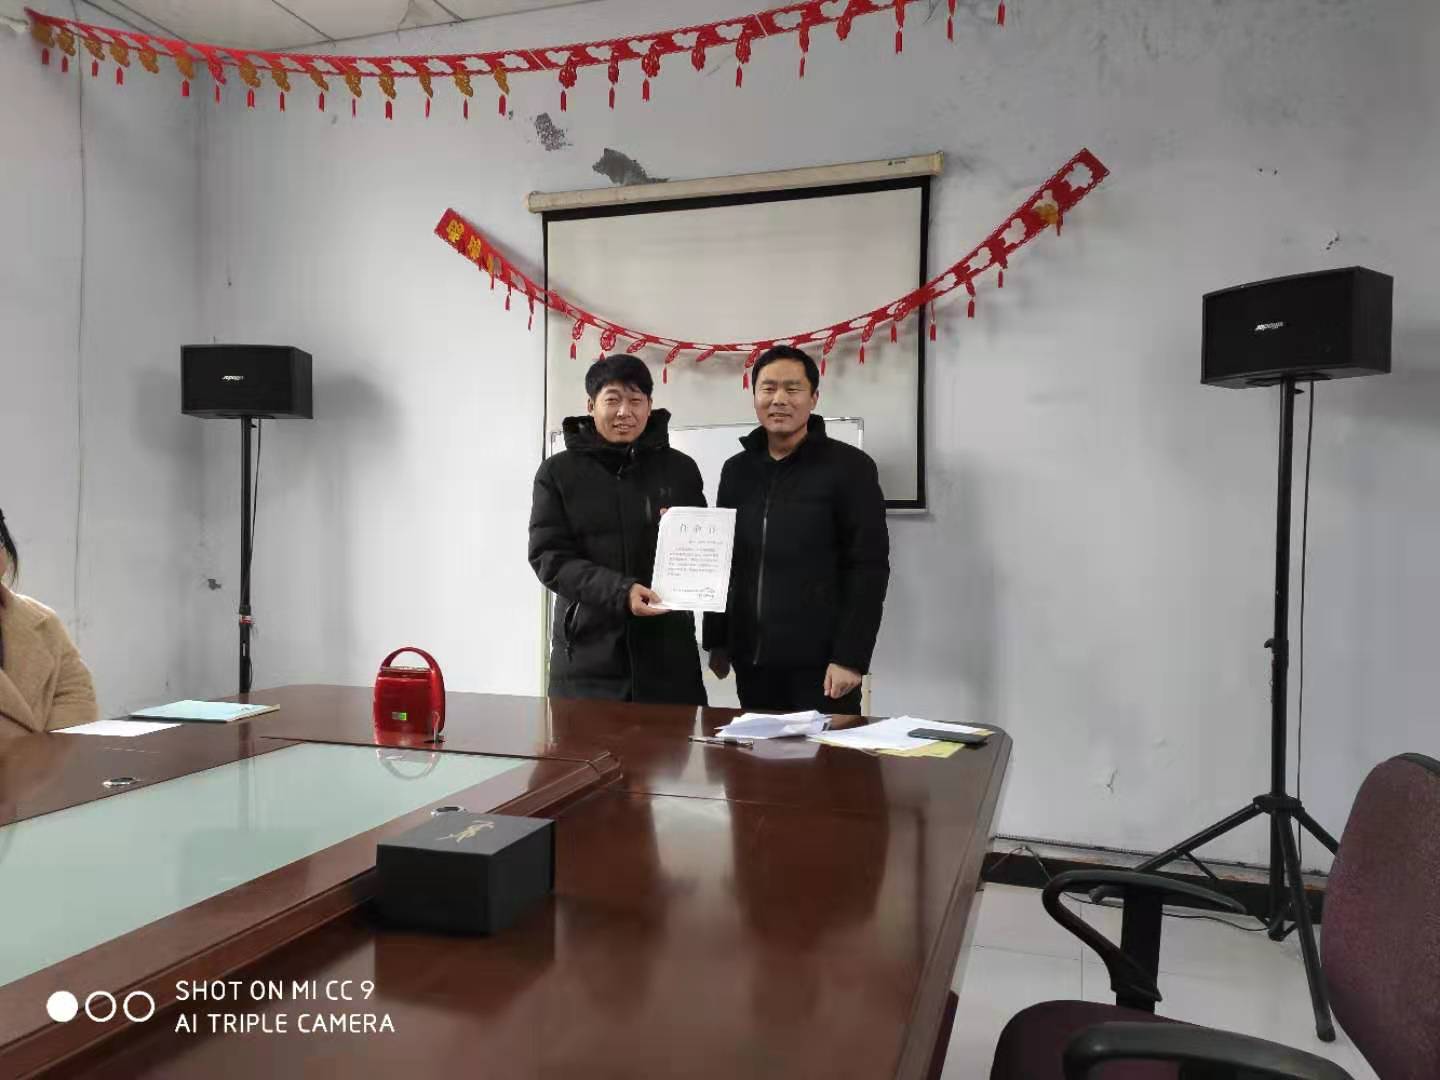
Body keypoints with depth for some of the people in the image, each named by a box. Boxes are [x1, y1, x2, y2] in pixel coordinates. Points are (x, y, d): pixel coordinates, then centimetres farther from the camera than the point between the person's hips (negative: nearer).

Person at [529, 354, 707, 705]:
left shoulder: (680, 469, 8)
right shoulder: (558, 472, 4)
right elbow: (549, 558, -4)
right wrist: (619, 591, -19)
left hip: (667, 654, 1)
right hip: (587, 656, -1)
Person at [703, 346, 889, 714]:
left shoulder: (849, 467, -5)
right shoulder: (737, 470, 11)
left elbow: (869, 569, -9)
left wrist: (851, 656, -14)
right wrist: (716, 641, 12)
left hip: (820, 663, -5)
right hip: (751, 662, 5)